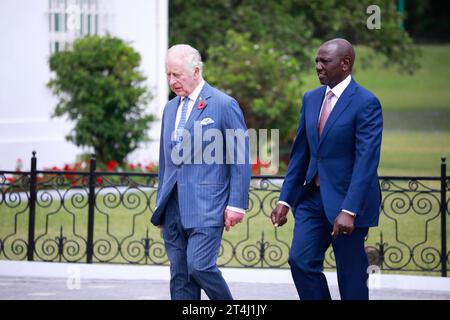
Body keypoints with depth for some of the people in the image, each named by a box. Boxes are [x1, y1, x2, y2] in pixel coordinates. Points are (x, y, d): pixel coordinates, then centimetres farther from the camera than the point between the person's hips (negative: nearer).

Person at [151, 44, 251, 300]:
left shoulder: (224, 105, -4)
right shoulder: (170, 108, 17)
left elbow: (241, 159, -5)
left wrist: (236, 204, -11)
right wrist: (161, 205, 20)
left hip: (206, 205, -7)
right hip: (174, 209, 7)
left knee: (200, 266, -17)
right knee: (180, 276, 4)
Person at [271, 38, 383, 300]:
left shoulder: (366, 103, -12)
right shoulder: (311, 99, 10)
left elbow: (366, 161, -19)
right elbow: (301, 152, 14)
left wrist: (349, 210, -25)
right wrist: (286, 199, 9)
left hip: (346, 200, -6)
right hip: (313, 196, 6)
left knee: (351, 277, 2)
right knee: (301, 260, -3)